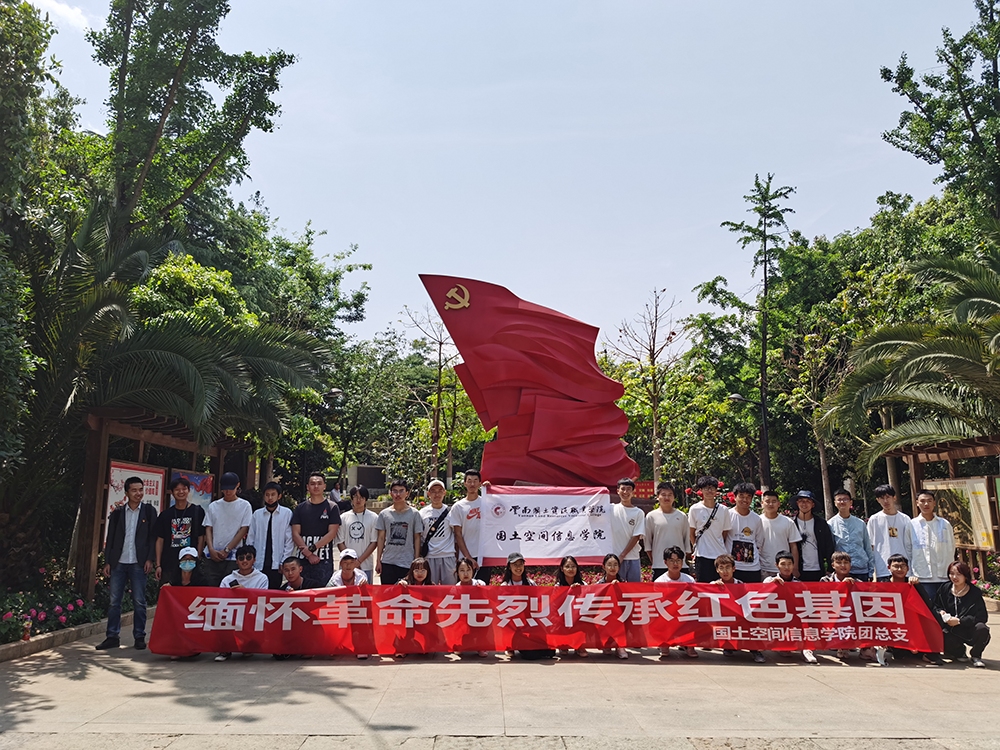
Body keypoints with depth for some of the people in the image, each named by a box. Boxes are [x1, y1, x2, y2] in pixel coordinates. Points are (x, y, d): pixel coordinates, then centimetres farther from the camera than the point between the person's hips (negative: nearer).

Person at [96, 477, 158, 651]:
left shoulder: (149, 511, 3)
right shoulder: (117, 512, 8)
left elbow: (153, 537, 0)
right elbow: (110, 538, 9)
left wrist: (150, 559, -8)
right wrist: (107, 561, 3)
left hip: (138, 564, -2)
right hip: (119, 563, 2)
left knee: (139, 602, 1)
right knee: (114, 601, 4)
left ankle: (139, 637, 8)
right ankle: (112, 637, 12)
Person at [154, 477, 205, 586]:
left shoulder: (197, 511, 3)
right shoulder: (165, 515, 10)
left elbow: (201, 539, 2)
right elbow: (160, 540, 10)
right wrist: (158, 565, 3)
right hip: (168, 564, 2)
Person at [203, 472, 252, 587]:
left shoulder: (244, 506, 4)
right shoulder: (213, 506, 13)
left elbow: (243, 530, -2)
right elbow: (208, 529, 9)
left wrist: (227, 550, -8)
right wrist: (211, 549, -7)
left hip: (233, 557, -3)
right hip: (212, 556, 3)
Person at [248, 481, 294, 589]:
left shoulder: (287, 513, -1)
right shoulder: (257, 514, 7)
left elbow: (290, 540, -1)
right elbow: (250, 539, 10)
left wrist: (284, 562, -5)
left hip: (276, 565, -2)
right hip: (258, 564, 2)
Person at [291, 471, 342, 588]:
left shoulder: (332, 508, 4)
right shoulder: (300, 508, 10)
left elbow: (332, 533, -4)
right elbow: (295, 534, 3)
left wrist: (312, 548, -12)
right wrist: (309, 554, -8)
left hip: (325, 562, -2)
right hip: (304, 560, 2)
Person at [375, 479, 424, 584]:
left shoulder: (414, 513, 0)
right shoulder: (384, 514, 5)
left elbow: (417, 538, 2)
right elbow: (381, 538, 8)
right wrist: (378, 560, 5)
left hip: (407, 563, -2)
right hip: (387, 562, 2)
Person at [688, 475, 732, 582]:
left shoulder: (723, 510, 4)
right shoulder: (695, 509, -1)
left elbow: (725, 533, 10)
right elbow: (691, 533, 5)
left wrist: (721, 548, 6)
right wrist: (696, 547, 1)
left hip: (720, 555, 2)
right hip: (702, 556, -2)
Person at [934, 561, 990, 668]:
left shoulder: (975, 592, -7)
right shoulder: (944, 589, 3)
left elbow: (982, 617, -14)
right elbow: (935, 607, 12)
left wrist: (959, 621, -22)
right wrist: (940, 613, -13)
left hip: (970, 630, -2)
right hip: (952, 631, 2)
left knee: (982, 628, -36)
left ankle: (976, 655, -4)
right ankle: (959, 652, 8)